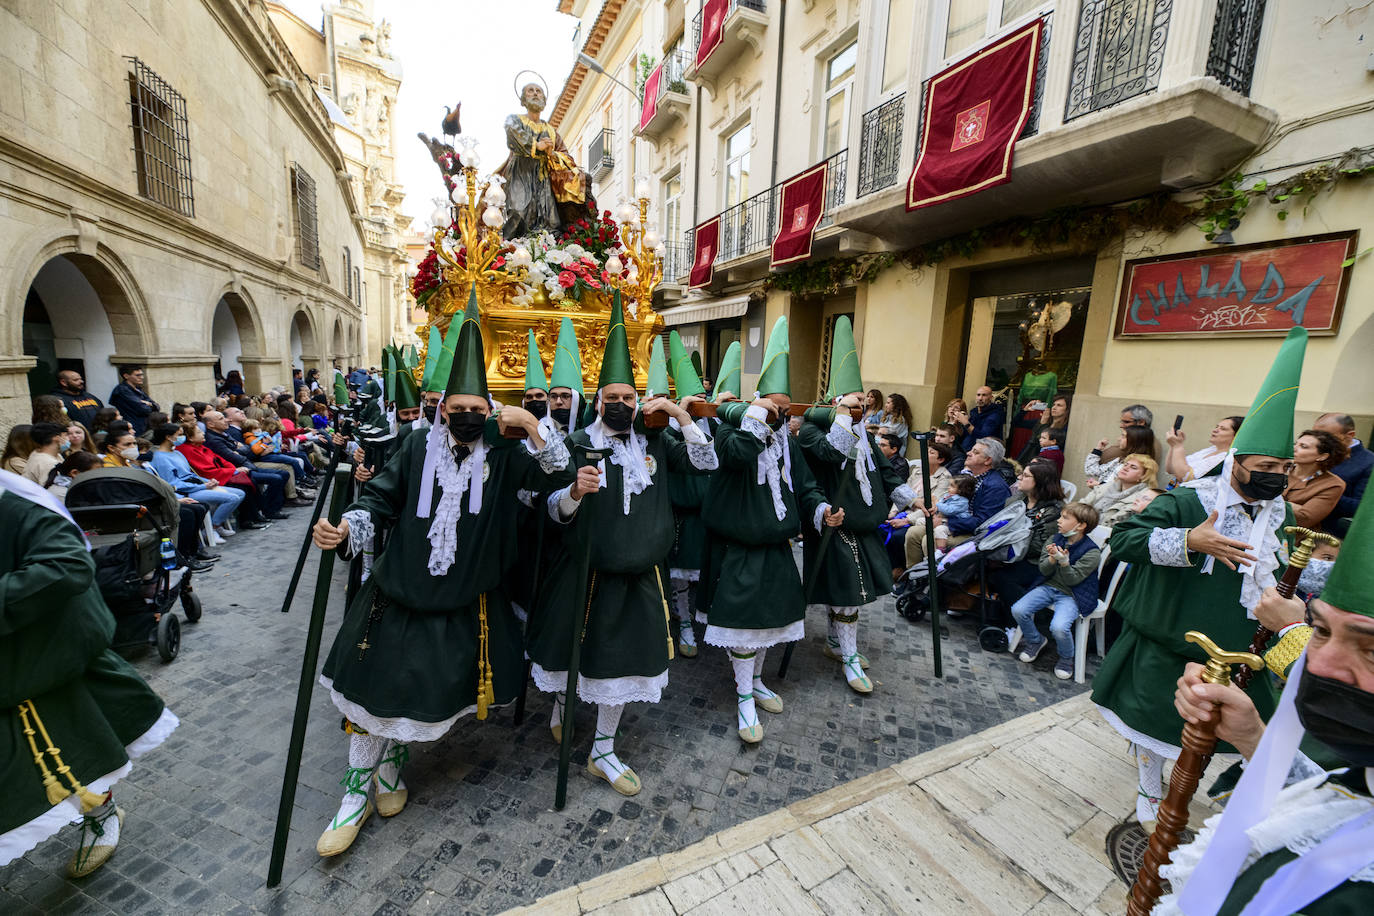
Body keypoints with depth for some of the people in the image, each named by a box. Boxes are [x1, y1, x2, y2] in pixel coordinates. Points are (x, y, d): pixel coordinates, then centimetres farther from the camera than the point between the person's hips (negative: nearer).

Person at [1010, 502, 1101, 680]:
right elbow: (1044, 571, -1)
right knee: (1018, 610, -15)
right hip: (1048, 586, 5)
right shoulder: (1054, 540, 3)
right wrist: (1052, 559, -21)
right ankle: (1036, 641, 15)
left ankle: (1066, 658, 6)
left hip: (1071, 594, -5)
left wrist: (1064, 562, -33)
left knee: (1058, 627, -29)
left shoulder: (1092, 552, -12)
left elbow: (1072, 580, -16)